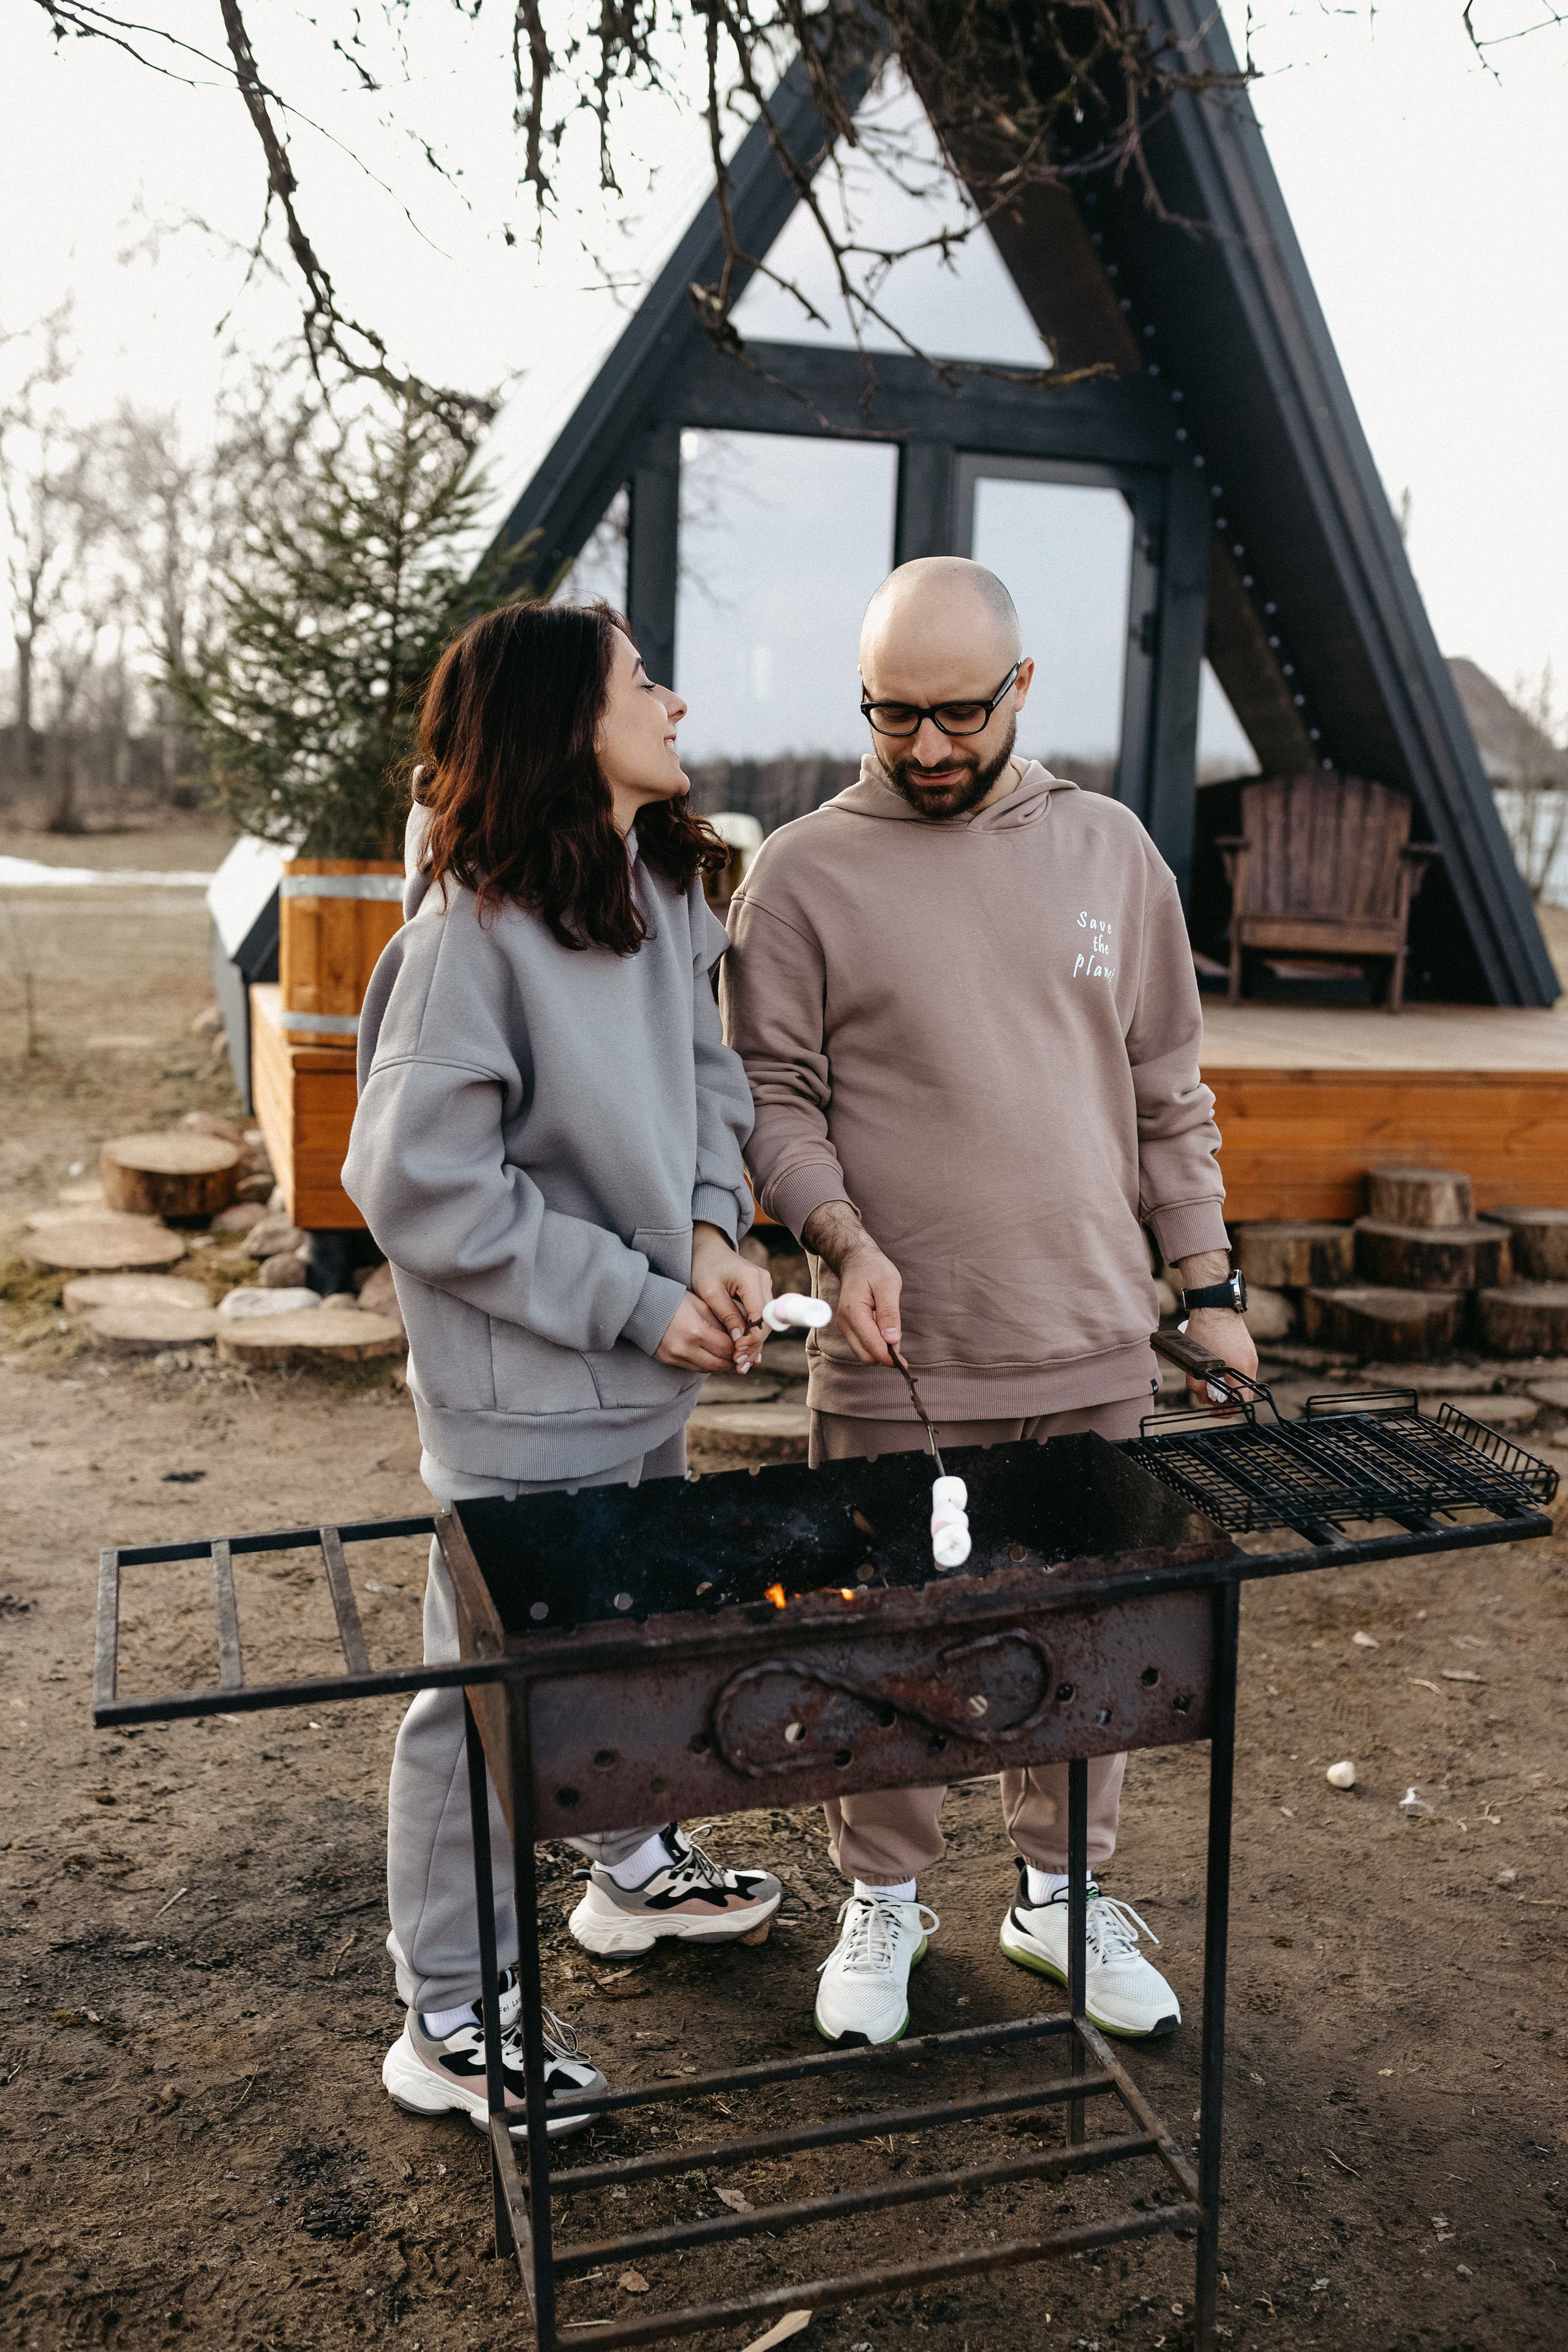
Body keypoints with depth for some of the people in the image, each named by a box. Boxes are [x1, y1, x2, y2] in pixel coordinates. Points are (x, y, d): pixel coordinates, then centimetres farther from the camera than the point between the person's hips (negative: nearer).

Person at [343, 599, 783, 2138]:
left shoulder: (668, 888, 4)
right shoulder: (474, 924, -21)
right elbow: (420, 1179, -21)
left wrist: (711, 1235, -7)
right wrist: (631, 1302, -19)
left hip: (649, 1372, 8)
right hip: (524, 1394, -8)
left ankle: (634, 1866, 50)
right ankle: (448, 2024, 26)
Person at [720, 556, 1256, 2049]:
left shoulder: (1109, 849, 6)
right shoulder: (801, 874, -3)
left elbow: (1166, 1087, 10)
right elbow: (773, 1100, -2)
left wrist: (1208, 1290, 9)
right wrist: (842, 1236, -20)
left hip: (1093, 1352, 3)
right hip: (894, 1363, -2)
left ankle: (1060, 1895, 37)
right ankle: (882, 1901, 34)